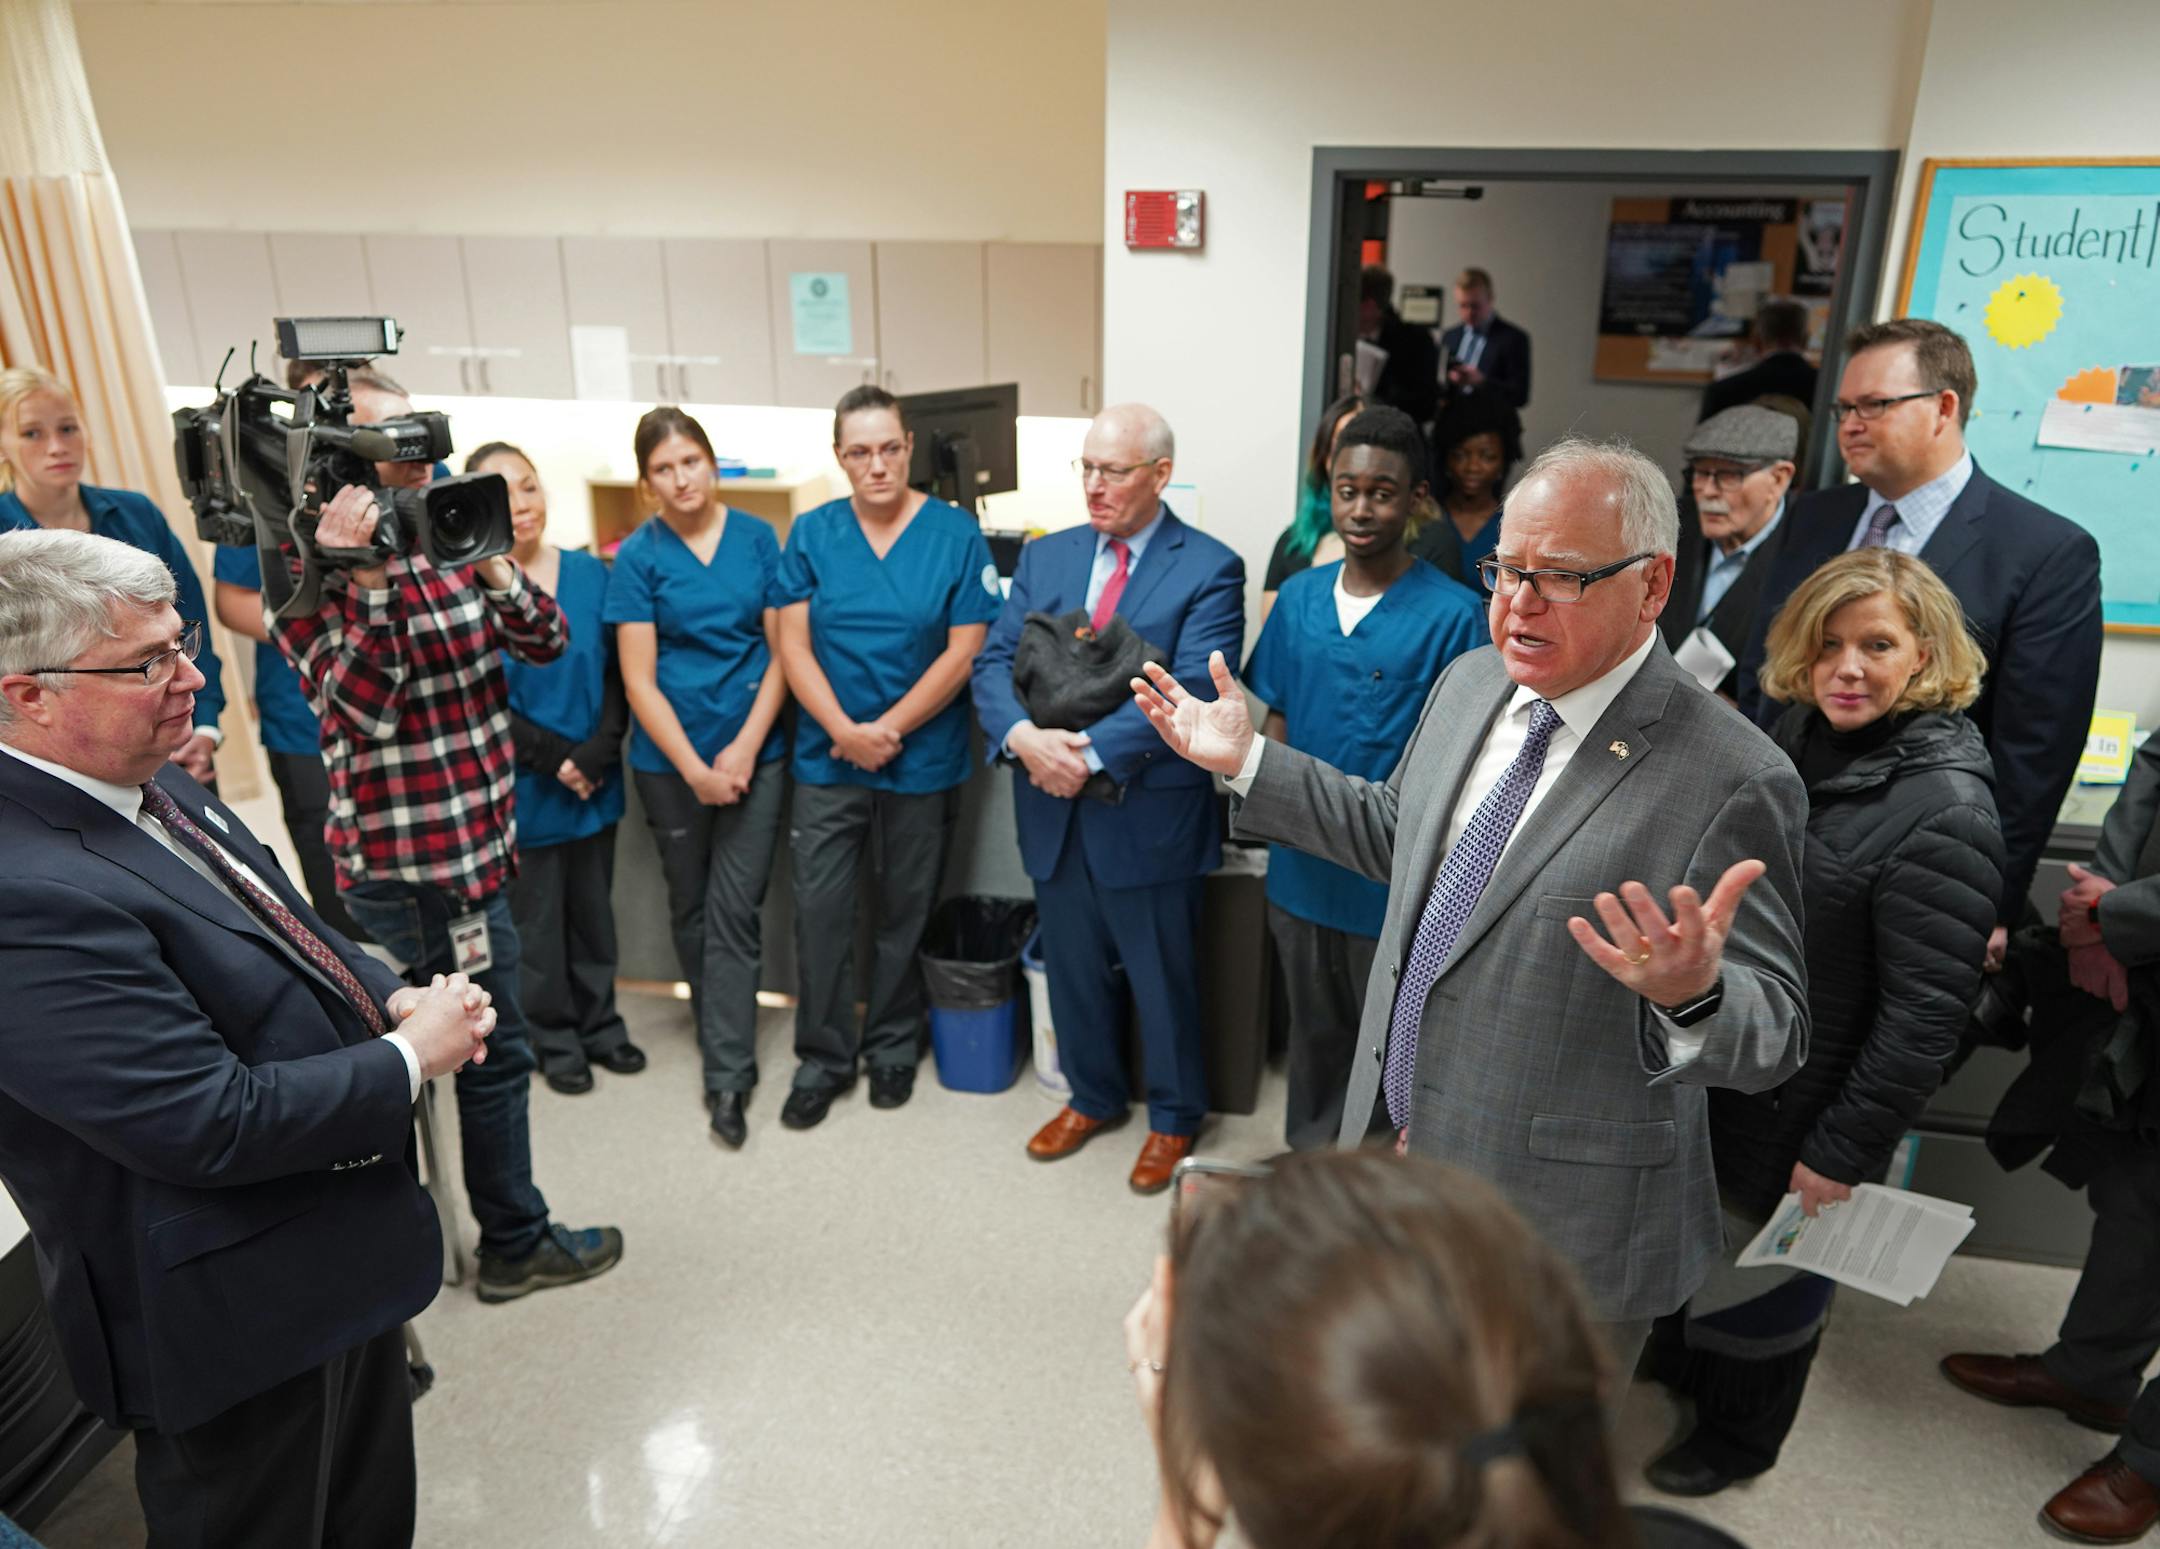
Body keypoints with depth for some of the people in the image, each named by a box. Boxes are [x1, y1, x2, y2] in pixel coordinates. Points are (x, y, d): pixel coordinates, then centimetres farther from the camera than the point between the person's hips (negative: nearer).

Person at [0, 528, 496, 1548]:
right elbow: (215, 1121, -31)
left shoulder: (154, 787, -1)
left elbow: (280, 933, 14)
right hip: (239, 1322, -8)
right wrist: (413, 1056, -18)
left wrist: (391, 997, -5)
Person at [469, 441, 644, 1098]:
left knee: (594, 909, 15)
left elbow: (616, 672, -1)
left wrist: (597, 754, -13)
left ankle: (600, 1025, 32)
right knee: (536, 919, 10)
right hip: (522, 790, -3)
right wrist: (555, 759, -14)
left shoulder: (589, 573, 0)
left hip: (595, 782, 3)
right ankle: (555, 1040, 27)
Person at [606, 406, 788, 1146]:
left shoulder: (757, 537, 0)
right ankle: (721, 1029, 35)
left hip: (754, 752, 0)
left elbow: (781, 650, -1)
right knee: (691, 908, 14)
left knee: (736, 910, -2)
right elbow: (638, 678, -6)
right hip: (671, 759, 0)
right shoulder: (638, 556, -3)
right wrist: (694, 768, -12)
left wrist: (745, 748, -10)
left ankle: (728, 1074, 4)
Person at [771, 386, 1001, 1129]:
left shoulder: (955, 534, -5)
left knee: (906, 913, 12)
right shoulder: (811, 533, 1)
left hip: (922, 760, -1)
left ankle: (893, 1046, 30)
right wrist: (846, 730, -16)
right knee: (819, 910, 3)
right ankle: (823, 1055, 20)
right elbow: (793, 643, -3)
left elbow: (964, 650, -9)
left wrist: (888, 730, -15)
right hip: (827, 755, 1)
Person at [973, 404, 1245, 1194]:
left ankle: (1173, 1117, 34)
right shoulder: (1045, 557, 7)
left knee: (1163, 976, 11)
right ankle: (1093, 1097, 41)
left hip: (1149, 812, -5)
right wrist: (1023, 735, -18)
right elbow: (994, 661, 2)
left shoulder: (1208, 569, -9)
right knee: (1072, 967, 19)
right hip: (1054, 810, 5)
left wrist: (1090, 749, -24)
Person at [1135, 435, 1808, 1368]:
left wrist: (1693, 994, -41)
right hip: (1397, 1153, 7)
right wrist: (1245, 760, 10)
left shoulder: (1732, 779, -22)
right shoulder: (1469, 685, 0)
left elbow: (1775, 1037, -19)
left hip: (1561, 1230, -6)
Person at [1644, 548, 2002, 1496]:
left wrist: (1844, 1150, -18)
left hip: (1803, 1106, -6)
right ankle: (1683, 1361, 56)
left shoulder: (1944, 811, -26)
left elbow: (1926, 1011, -23)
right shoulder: (1798, 735, -3)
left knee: (1773, 1260, 18)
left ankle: (1740, 1435, 45)